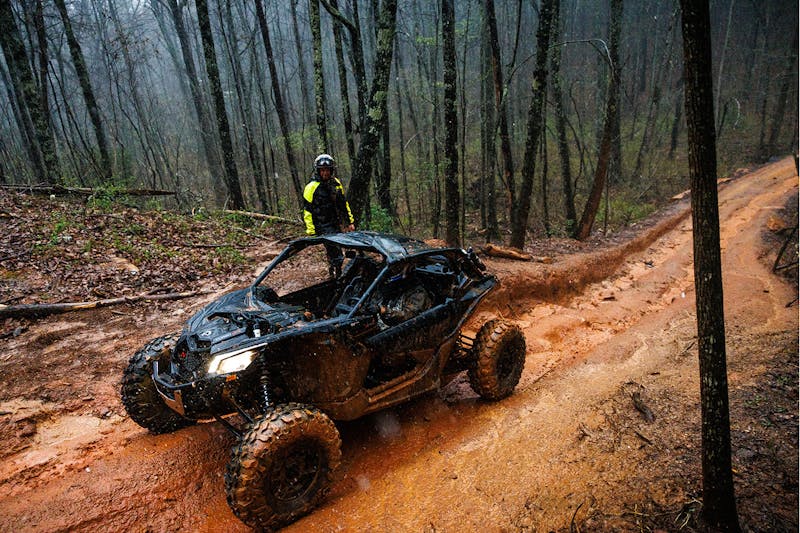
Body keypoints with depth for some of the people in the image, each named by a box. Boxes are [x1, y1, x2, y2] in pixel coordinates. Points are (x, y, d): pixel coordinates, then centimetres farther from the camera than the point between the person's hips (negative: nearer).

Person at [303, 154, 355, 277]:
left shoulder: (336, 183, 8)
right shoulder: (311, 187, -10)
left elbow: (344, 203, 17)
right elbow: (307, 211, -9)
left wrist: (350, 221, 15)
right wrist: (311, 232, -11)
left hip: (337, 224, 6)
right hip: (323, 227, -6)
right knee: (337, 257, -11)